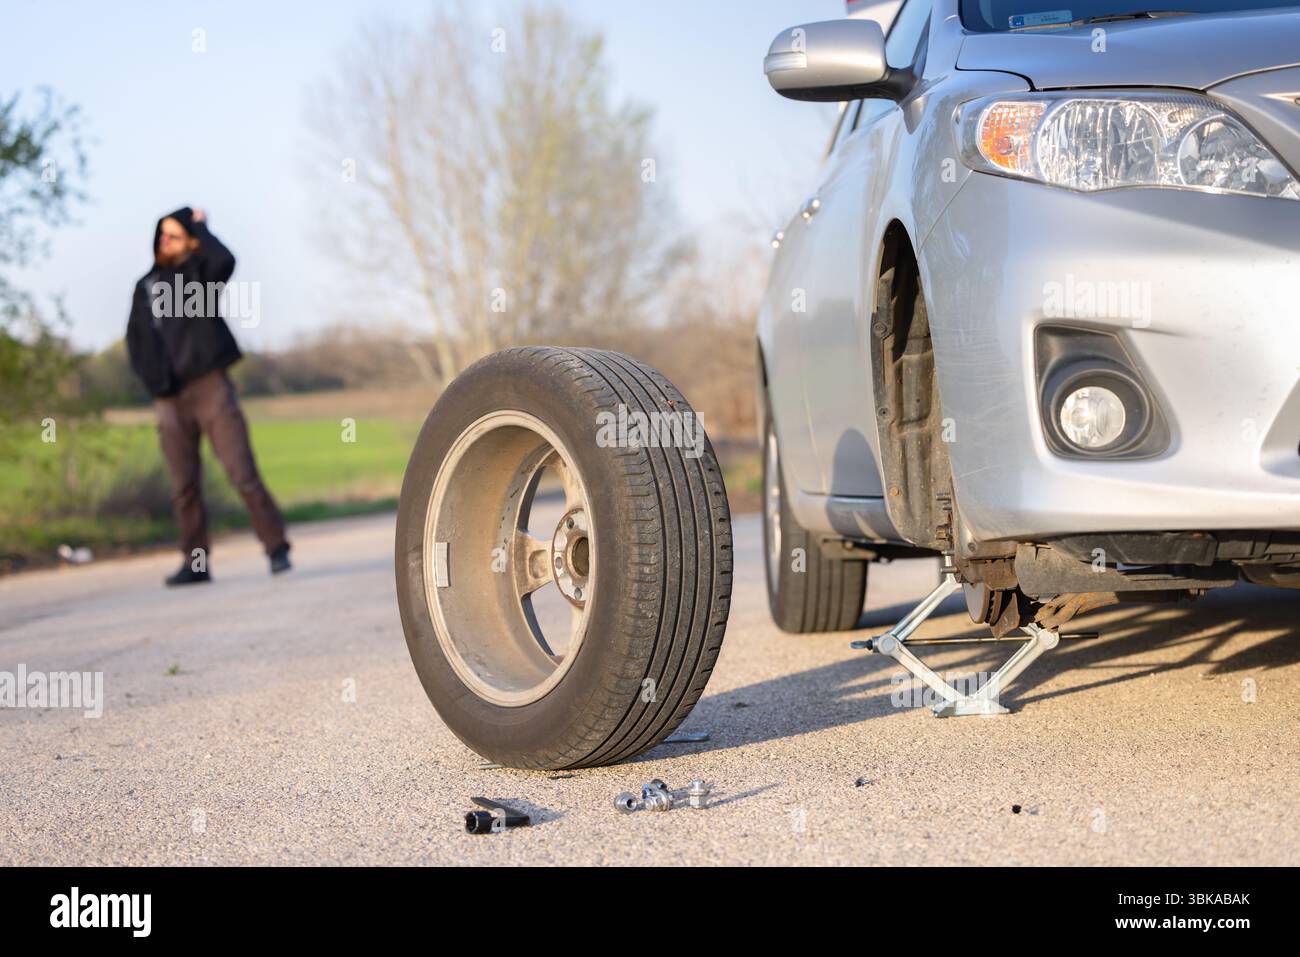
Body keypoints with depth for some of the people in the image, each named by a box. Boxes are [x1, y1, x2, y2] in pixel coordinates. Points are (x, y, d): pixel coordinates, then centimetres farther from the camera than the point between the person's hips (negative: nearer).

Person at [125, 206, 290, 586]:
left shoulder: (199, 271, 4)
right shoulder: (145, 287, 16)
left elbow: (224, 261, -20)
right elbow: (135, 340, 15)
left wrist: (201, 226, -6)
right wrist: (153, 380, 0)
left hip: (210, 387, -4)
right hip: (169, 399, 4)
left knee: (243, 473, -9)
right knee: (184, 487, 5)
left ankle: (277, 549, -5)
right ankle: (195, 563, 10)